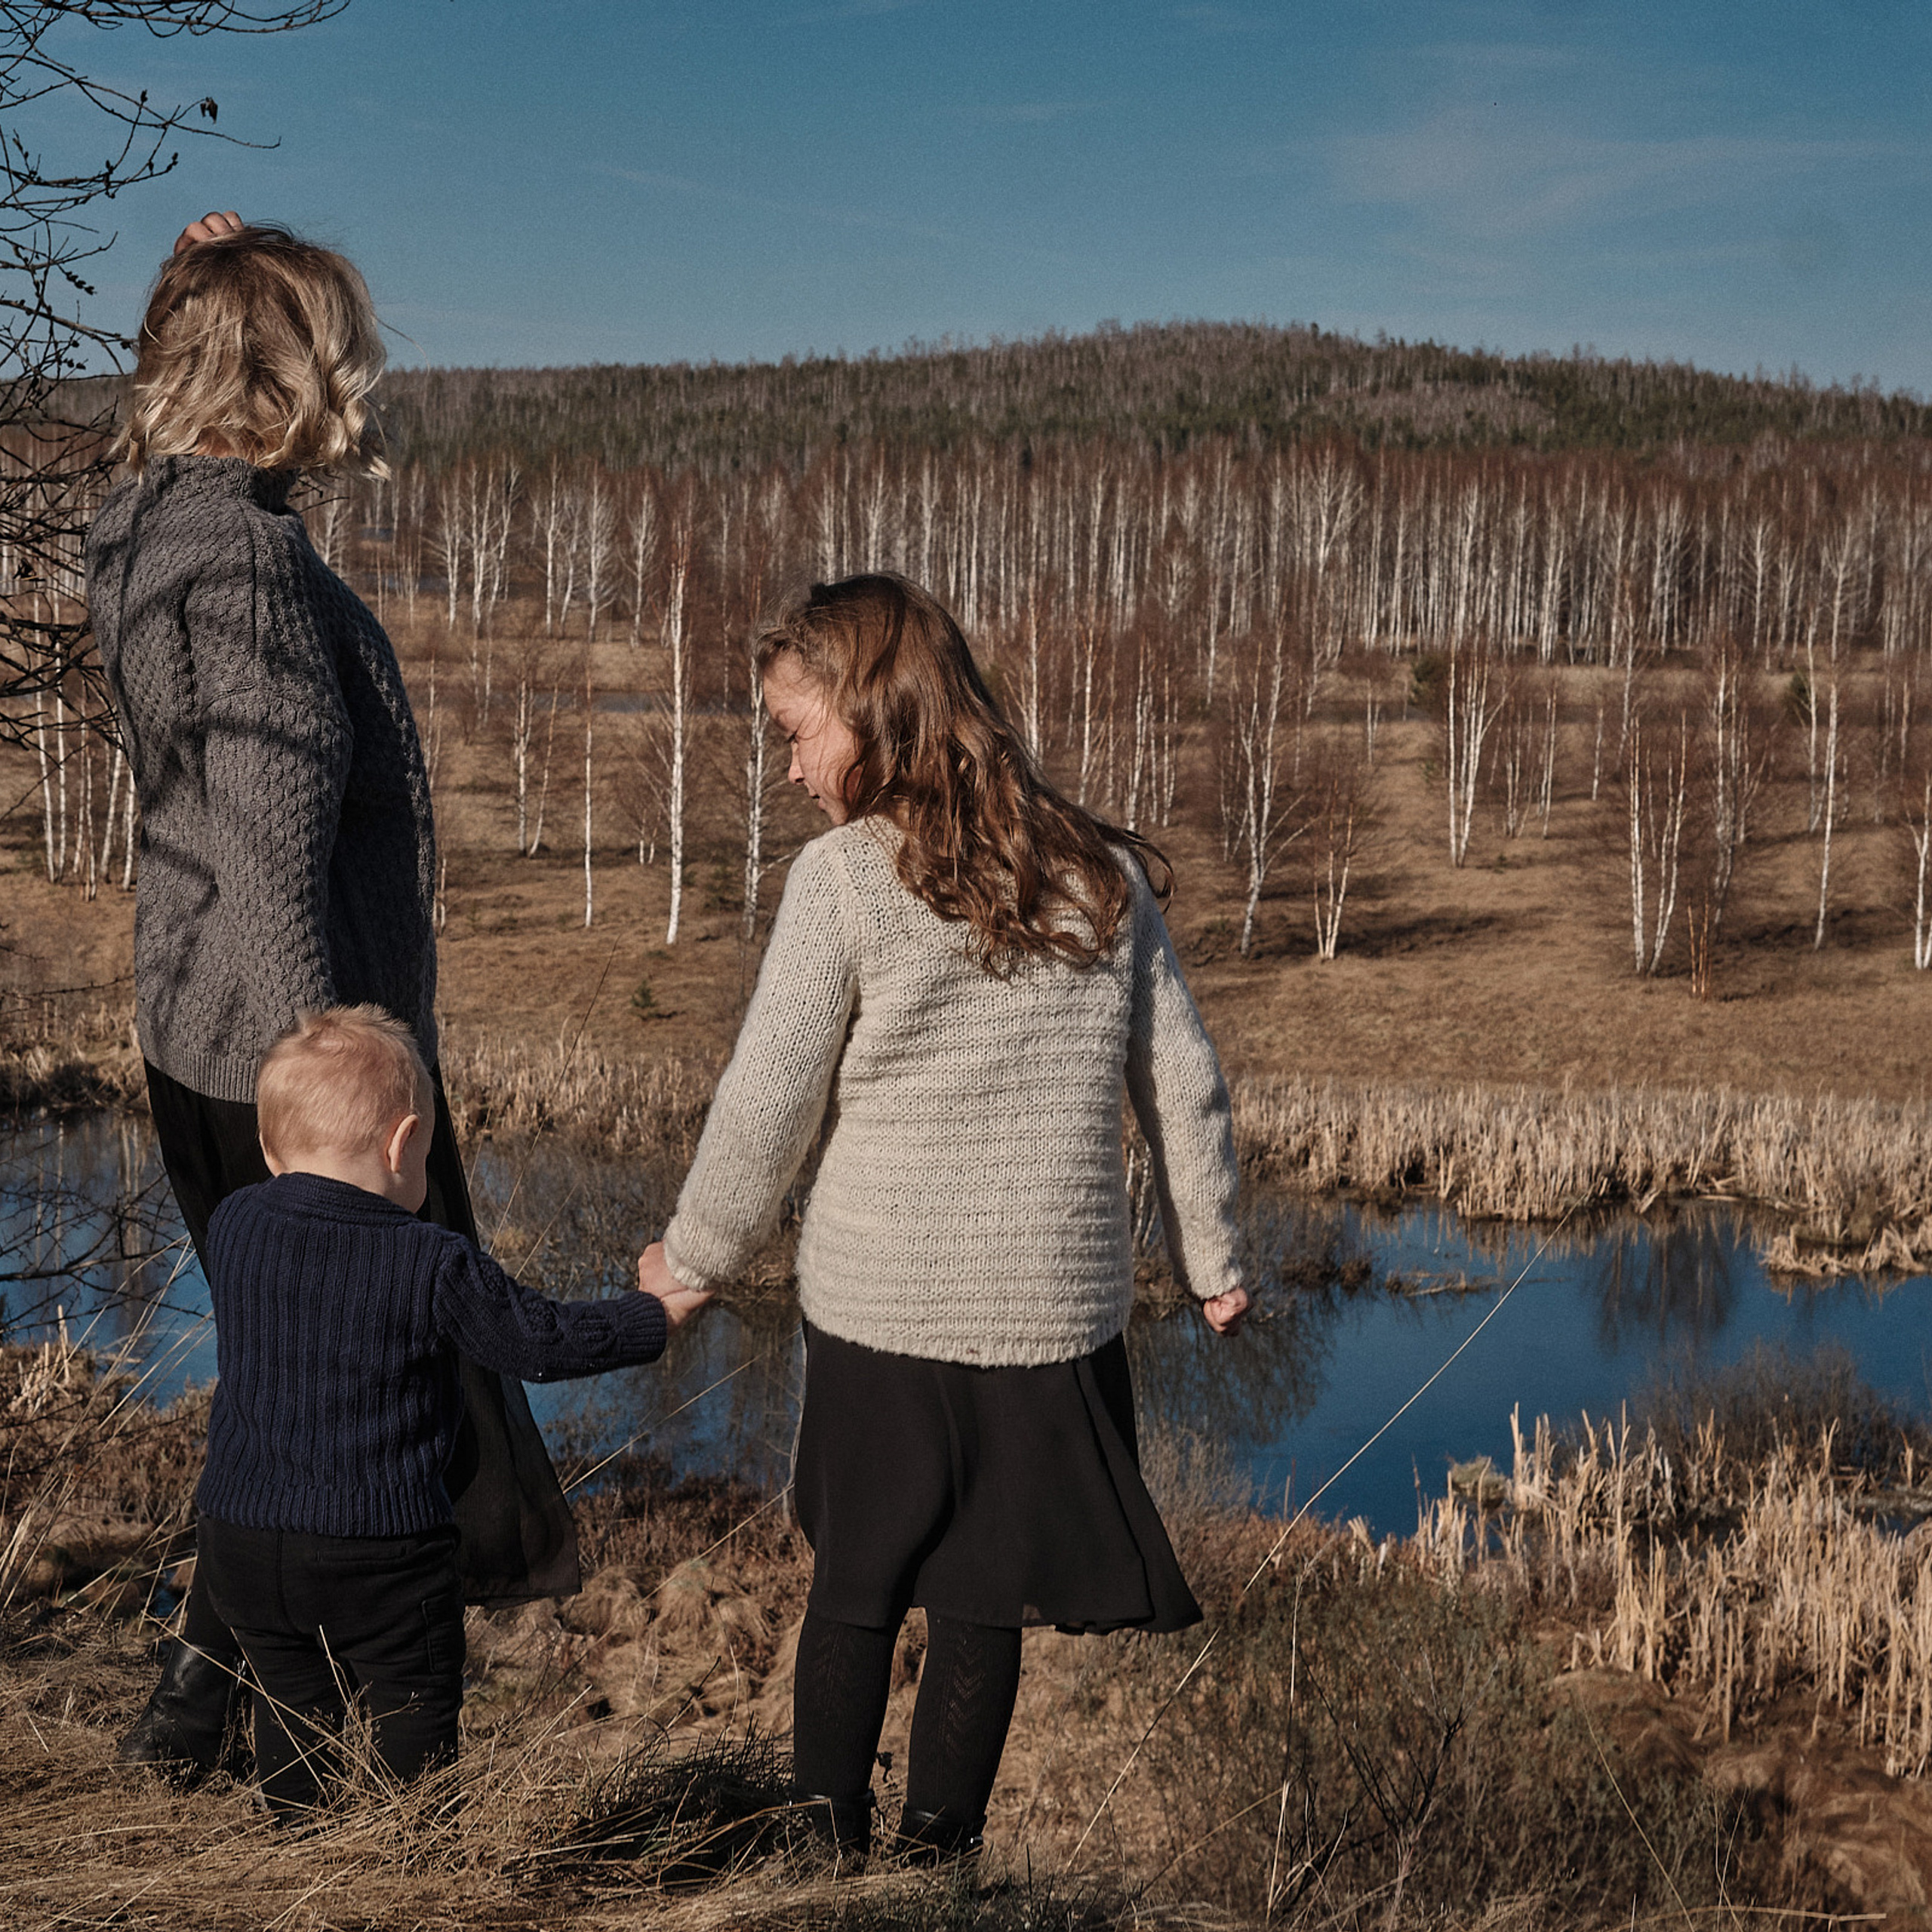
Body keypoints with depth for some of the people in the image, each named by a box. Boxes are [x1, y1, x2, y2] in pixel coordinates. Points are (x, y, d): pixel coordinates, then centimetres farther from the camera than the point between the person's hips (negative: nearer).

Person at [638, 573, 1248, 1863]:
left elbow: (767, 1105, -6)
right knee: (983, 1605, 12)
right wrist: (1211, 1259, 20)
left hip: (879, 1311, -2)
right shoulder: (1102, 873, 3)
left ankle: (829, 1845, 22)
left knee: (855, 1587, 15)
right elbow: (1184, 1082, 8)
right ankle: (937, 1852, 19)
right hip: (1055, 1311, 2)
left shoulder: (845, 879, -10)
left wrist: (694, 1258, 9)